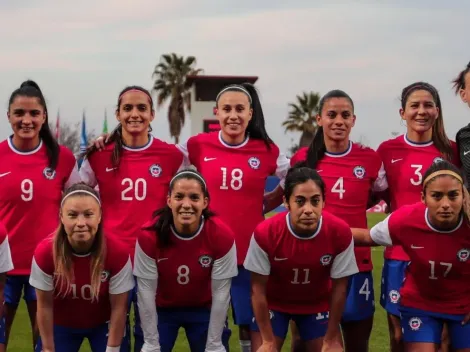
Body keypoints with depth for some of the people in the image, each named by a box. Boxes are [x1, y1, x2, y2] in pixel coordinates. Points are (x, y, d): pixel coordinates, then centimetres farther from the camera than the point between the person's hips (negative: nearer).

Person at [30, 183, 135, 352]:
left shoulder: (117, 252, -29)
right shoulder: (44, 252, -27)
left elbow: (119, 307, -17)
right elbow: (44, 305, -14)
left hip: (104, 325, 0)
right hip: (61, 325, 1)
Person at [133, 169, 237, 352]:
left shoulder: (222, 235, -25)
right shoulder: (149, 235, -26)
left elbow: (221, 293, -17)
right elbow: (146, 292, -18)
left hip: (204, 310, 1)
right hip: (162, 309, 0)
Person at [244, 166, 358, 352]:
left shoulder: (340, 232, -27)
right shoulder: (265, 233, -31)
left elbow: (339, 287, -13)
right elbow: (258, 289, -18)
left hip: (318, 304, 1)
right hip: (274, 303, -1)